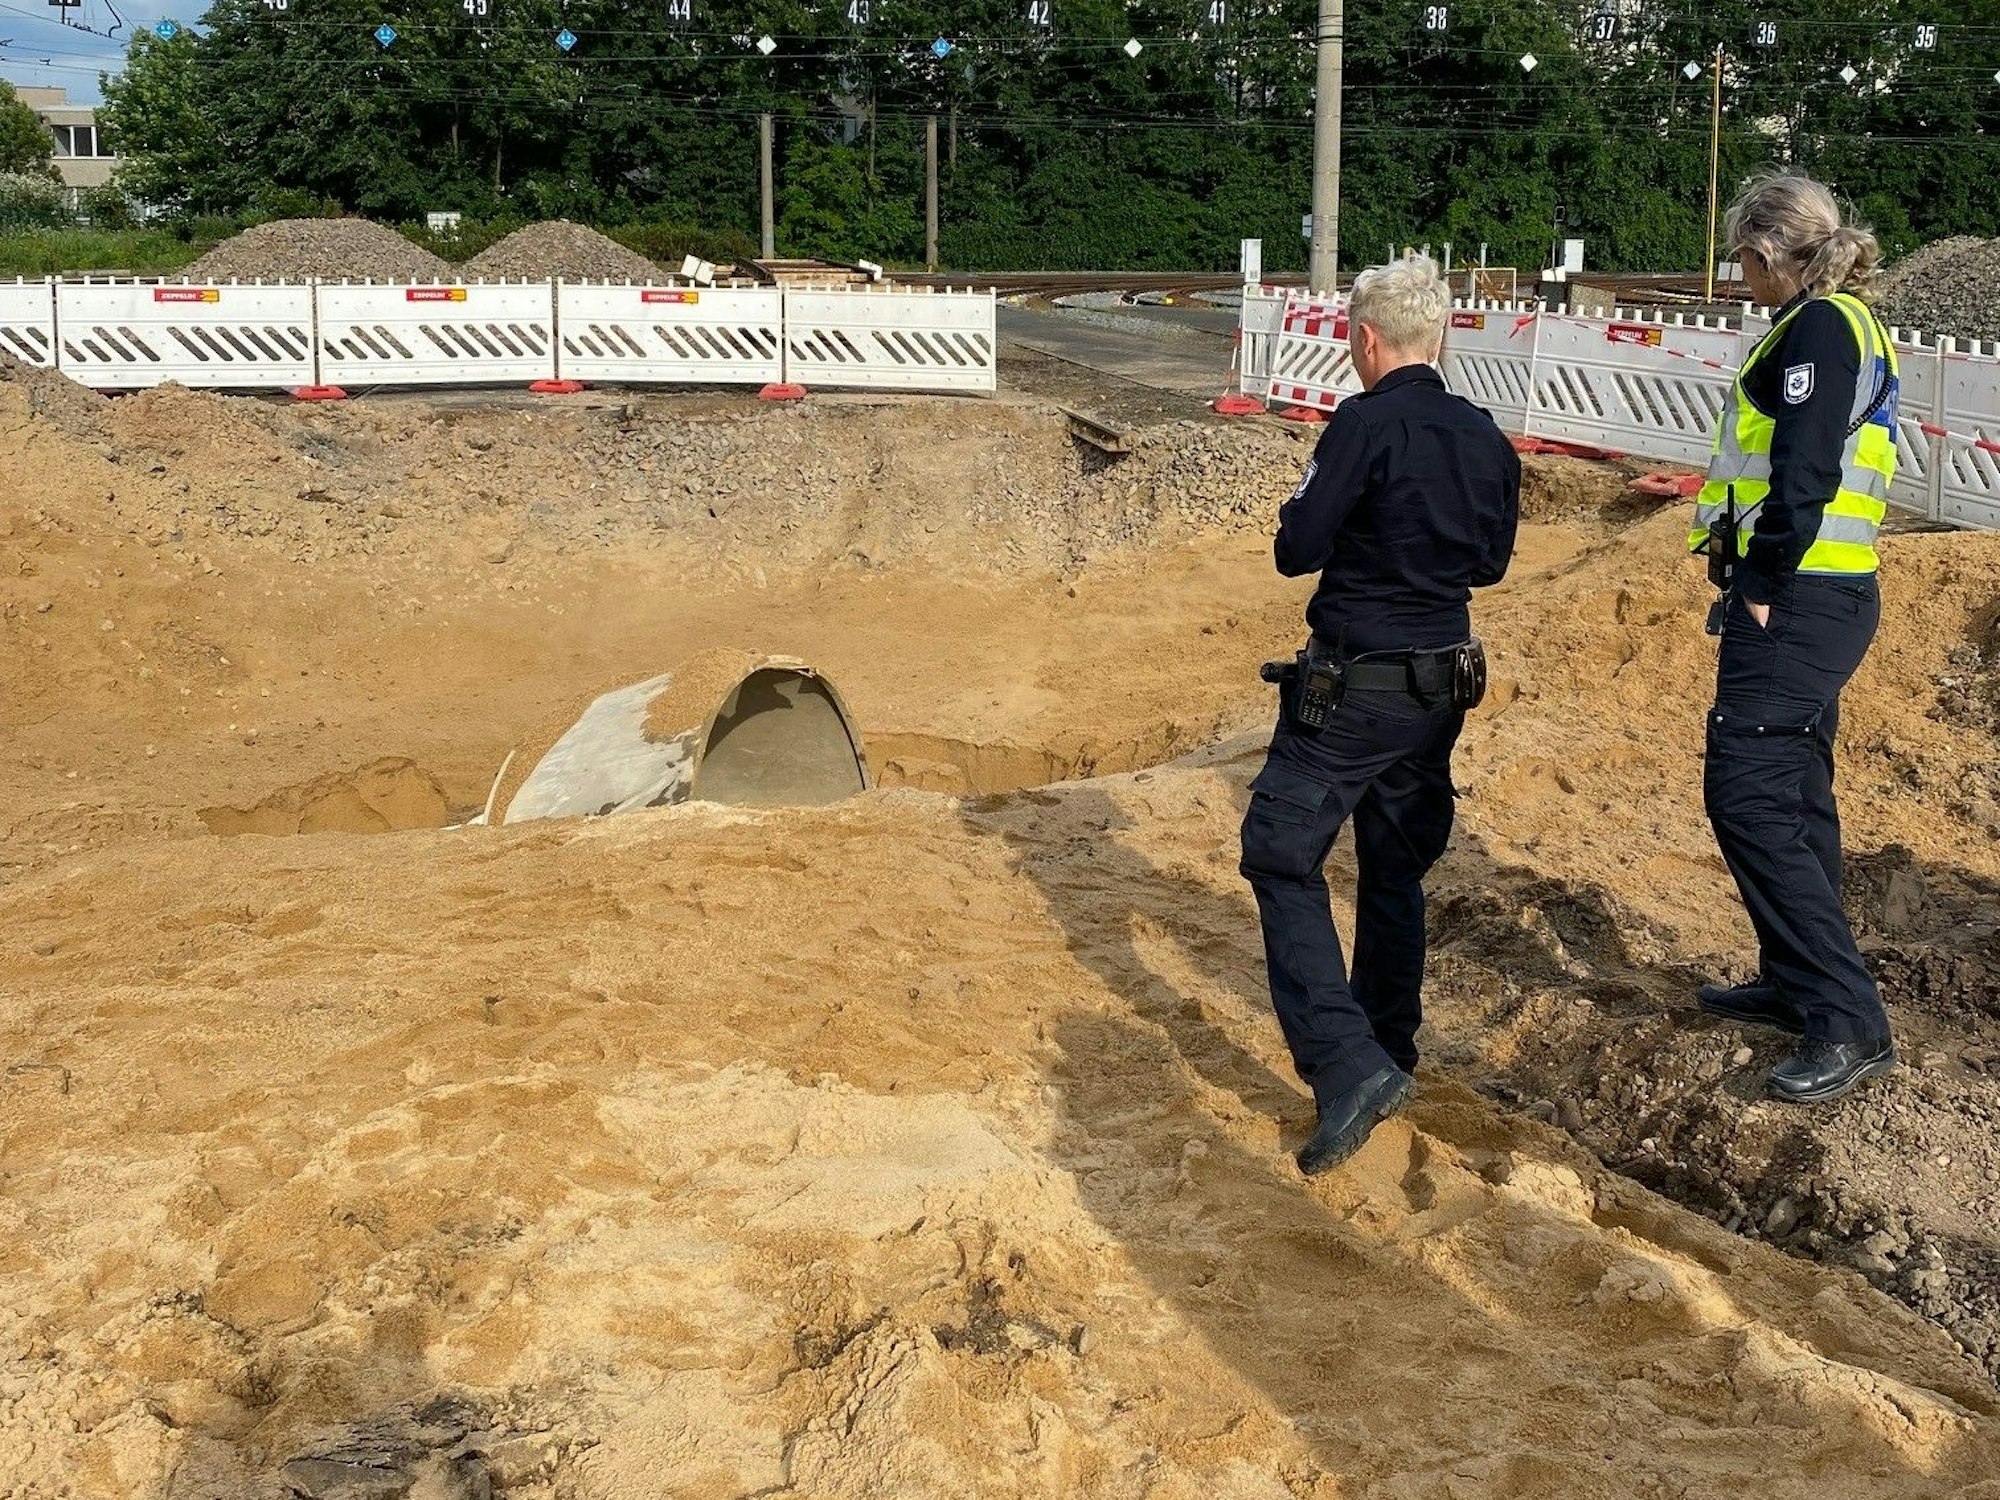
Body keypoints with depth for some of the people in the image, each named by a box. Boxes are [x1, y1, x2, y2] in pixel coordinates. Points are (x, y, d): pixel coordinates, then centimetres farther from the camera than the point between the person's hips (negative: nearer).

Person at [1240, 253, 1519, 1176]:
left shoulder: (1365, 425, -17)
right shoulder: (1487, 440, 5)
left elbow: (1296, 551, -13)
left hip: (1351, 688, -7)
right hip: (1443, 685, 7)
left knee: (1283, 858, -1)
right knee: (1396, 870, 20)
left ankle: (1345, 1064, -13)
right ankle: (1389, 1055, 31)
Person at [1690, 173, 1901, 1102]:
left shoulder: (1818, 325, -12)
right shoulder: (1850, 326, 19)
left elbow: (1803, 470, -22)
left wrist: (1763, 583, -17)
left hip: (1794, 602, -11)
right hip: (1821, 598, 11)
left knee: (1747, 795, -12)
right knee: (1791, 790, 17)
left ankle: (1849, 1024, -12)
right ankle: (1798, 984, 28)